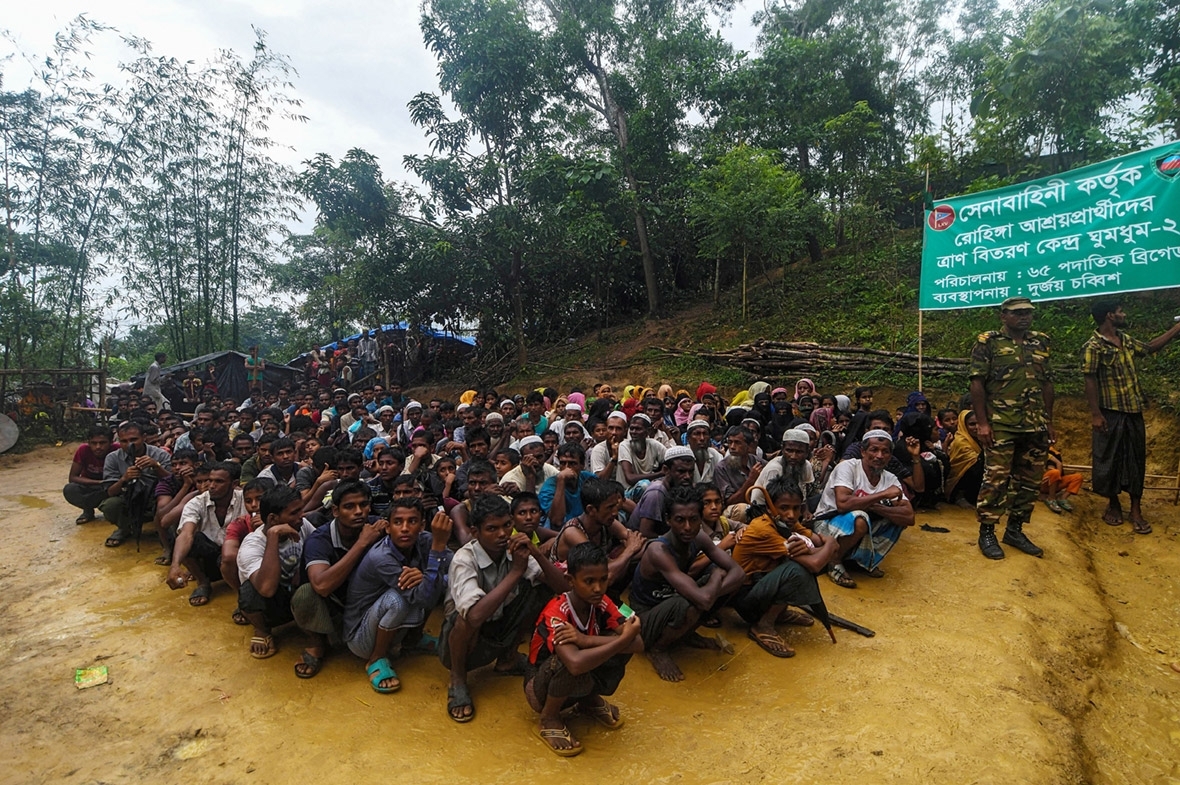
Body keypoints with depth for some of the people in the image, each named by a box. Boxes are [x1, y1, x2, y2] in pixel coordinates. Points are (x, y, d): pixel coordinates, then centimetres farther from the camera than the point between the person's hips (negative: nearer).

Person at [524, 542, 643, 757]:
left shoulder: (602, 604, -14)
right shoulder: (555, 613, -31)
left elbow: (637, 644, -25)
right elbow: (576, 663, -48)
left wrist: (586, 639, -35)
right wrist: (624, 638, -40)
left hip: (581, 683, 5)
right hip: (542, 689, -4)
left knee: (620, 644, -21)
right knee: (571, 664, -38)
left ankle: (591, 699, 6)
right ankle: (549, 719, -6)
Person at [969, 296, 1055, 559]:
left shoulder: (1041, 343, 13)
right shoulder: (989, 342, -3)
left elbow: (1047, 384, 16)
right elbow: (977, 383, -8)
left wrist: (1049, 422, 12)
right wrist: (983, 423, -13)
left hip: (1035, 427, 6)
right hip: (1000, 426, -5)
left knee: (1030, 479, 10)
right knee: (996, 478, -5)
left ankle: (1015, 530, 23)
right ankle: (986, 533, 6)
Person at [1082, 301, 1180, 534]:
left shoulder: (1126, 340, 10)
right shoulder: (1093, 346, -14)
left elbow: (1150, 348, 30)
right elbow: (1090, 382, -16)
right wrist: (1095, 414, -19)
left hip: (1133, 411, 7)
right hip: (1110, 413, -7)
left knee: (1136, 458, 9)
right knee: (1110, 459, 4)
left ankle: (1136, 509, 15)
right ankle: (1113, 504, 21)